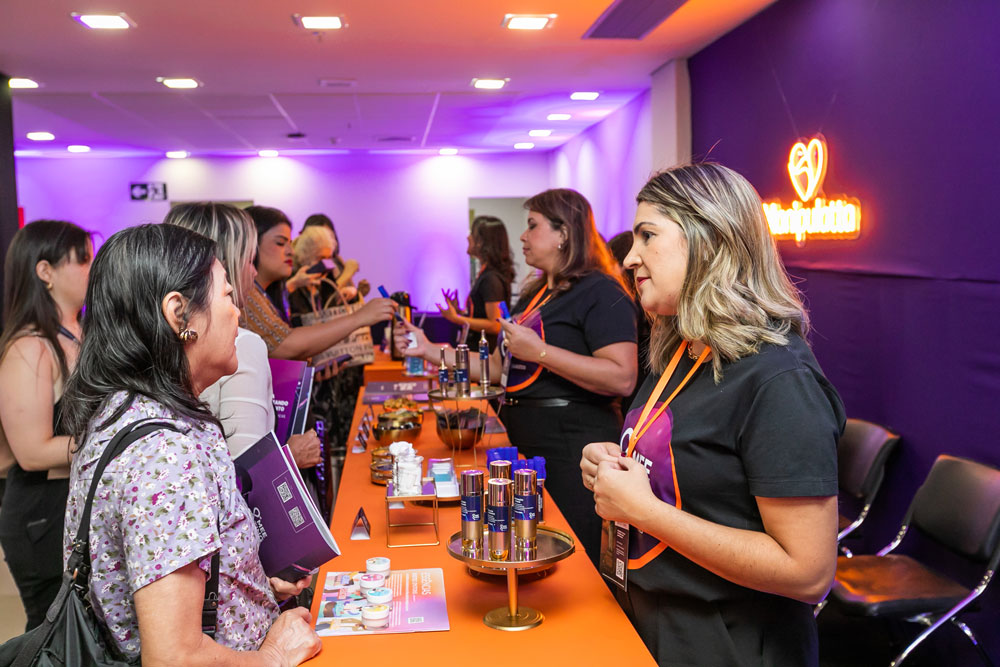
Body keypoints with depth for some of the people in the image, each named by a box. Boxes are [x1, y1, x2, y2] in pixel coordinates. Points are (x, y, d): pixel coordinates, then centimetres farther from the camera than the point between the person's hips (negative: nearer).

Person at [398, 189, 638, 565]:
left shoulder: (600, 292, -11)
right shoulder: (534, 295, 18)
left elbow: (622, 378, -23)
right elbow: (500, 367, 20)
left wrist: (539, 352, -22)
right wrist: (431, 351, 14)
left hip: (573, 449, -9)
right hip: (529, 445, 9)